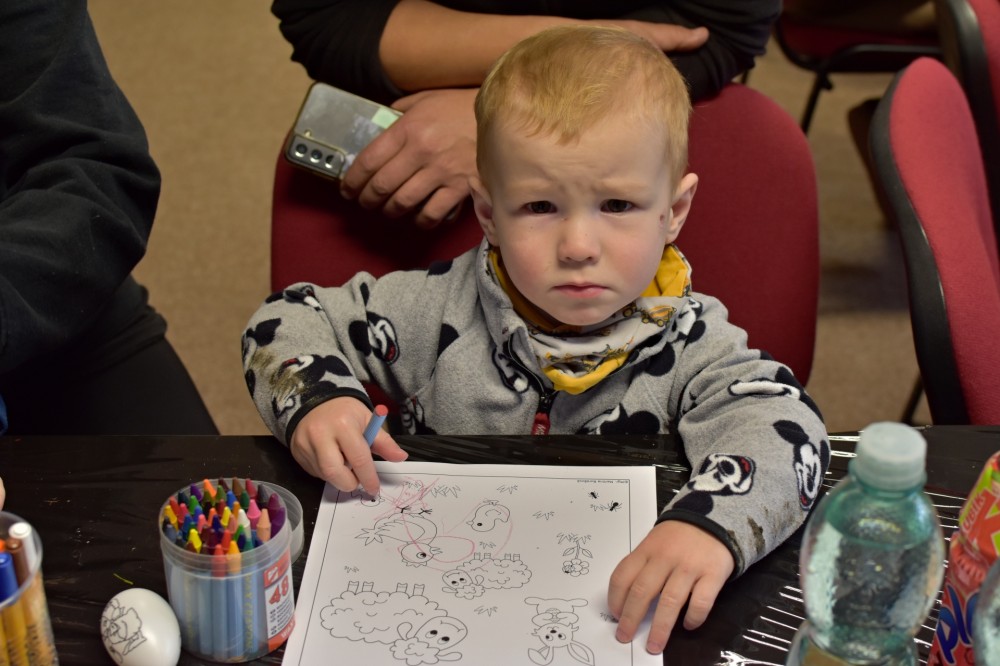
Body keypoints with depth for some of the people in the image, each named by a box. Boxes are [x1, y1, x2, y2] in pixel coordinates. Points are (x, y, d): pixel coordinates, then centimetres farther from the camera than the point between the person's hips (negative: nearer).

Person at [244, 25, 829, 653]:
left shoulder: (688, 342, -9)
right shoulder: (443, 308, -4)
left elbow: (782, 423, -24)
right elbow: (287, 320, 5)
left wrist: (711, 521, -45)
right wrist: (313, 396, -18)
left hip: (620, 613, -1)